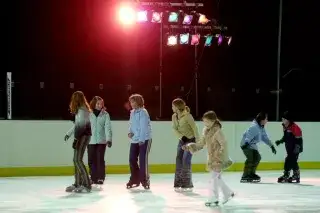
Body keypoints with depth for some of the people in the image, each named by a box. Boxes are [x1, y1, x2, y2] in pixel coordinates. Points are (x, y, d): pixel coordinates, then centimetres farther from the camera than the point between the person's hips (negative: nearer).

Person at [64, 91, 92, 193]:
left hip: (83, 136, -10)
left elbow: (81, 126, -20)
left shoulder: (82, 110, -14)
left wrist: (75, 139, -21)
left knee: (78, 159, -13)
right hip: (81, 136, 10)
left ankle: (87, 184, -14)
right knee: (76, 159, 12)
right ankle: (78, 183, 18)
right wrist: (69, 133, 34)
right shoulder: (79, 109, 14)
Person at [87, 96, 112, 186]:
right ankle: (93, 178, 15)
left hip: (101, 141, -1)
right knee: (91, 160, 4)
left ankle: (101, 178, 4)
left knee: (100, 159, -4)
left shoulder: (105, 114, 0)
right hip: (91, 141, 1)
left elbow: (108, 127, -6)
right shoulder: (89, 114, 0)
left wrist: (109, 139, -16)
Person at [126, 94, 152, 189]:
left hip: (144, 140, -8)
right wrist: (130, 132, 0)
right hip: (134, 140, 8)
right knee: (132, 160, 8)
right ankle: (135, 179, 21)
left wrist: (142, 139, -23)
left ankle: (145, 180, 3)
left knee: (143, 160, -7)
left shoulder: (143, 112, -13)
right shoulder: (132, 112, 12)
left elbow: (144, 127, -18)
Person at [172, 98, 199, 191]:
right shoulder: (174, 116, 2)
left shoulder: (187, 116, -19)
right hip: (182, 140, 7)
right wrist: (182, 137, -17)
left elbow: (194, 128, -17)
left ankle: (187, 184, -4)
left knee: (186, 161, -12)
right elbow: (175, 129, 0)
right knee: (178, 160, 2)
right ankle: (178, 183, 9)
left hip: (191, 140, -7)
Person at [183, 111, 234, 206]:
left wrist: (221, 157, -25)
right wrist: (189, 147, 3)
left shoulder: (217, 131, -20)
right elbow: (201, 144, 12)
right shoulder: (205, 131, 5)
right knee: (217, 177, 15)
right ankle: (228, 193, 29)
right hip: (212, 157, 8)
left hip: (218, 158, -8)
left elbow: (224, 144, -21)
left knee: (214, 177, -6)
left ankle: (213, 199, 1)